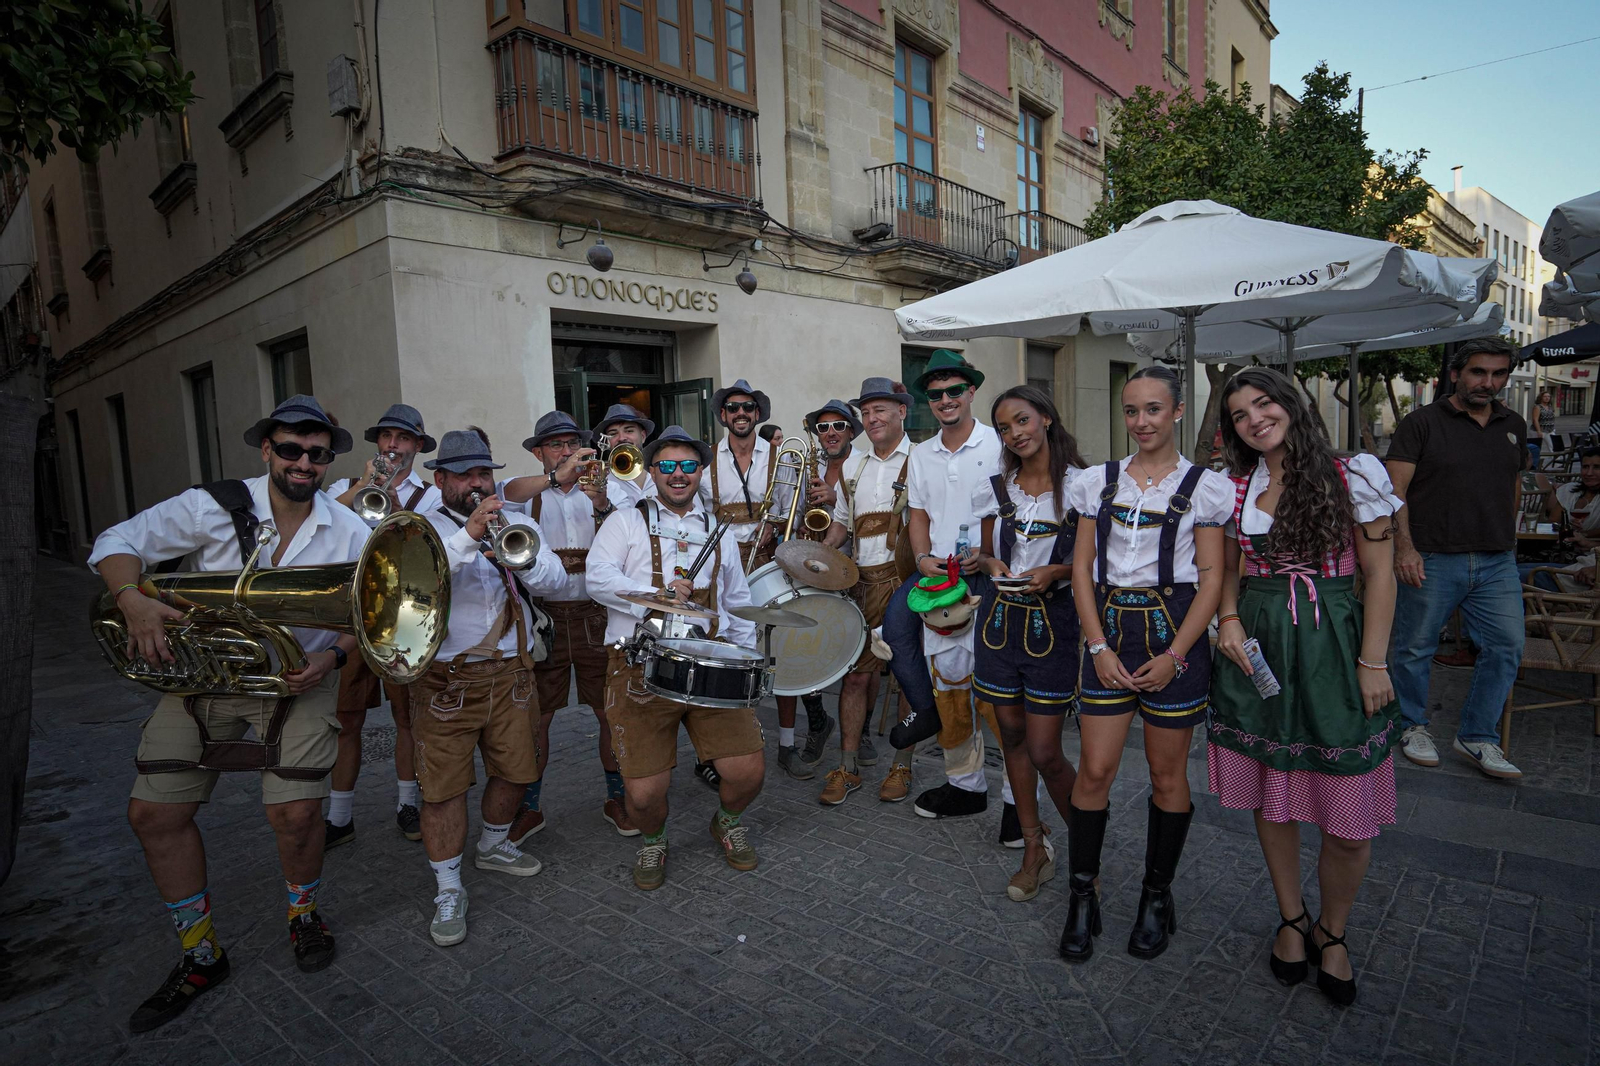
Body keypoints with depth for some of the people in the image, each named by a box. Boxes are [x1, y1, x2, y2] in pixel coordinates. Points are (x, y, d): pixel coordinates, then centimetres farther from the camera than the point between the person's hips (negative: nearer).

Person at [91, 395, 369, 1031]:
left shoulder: (350, 532, -5)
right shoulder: (213, 508, -9)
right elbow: (118, 543, -5)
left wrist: (333, 656, -18)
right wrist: (134, 600, -25)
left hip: (299, 680, -1)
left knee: (294, 814, -9)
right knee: (154, 813, 1)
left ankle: (304, 917, 24)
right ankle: (200, 957, 21)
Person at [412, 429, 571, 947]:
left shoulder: (517, 523, 9)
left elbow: (555, 581, -2)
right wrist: (469, 535, -29)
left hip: (511, 671, 4)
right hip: (446, 678, -4)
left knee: (516, 769, 15)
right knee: (444, 784, 0)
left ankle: (493, 845, 41)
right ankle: (448, 890, 16)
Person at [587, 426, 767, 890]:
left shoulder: (720, 533, 20)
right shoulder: (626, 522, 9)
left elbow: (738, 604, 24)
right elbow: (598, 577, -7)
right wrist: (655, 598, -17)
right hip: (641, 668, -2)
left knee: (748, 771, -8)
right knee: (645, 792, -7)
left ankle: (729, 822, 28)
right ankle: (653, 841, 29)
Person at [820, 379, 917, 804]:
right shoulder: (854, 469, 17)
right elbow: (842, 522, 24)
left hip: (908, 581, -4)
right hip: (864, 584, 5)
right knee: (855, 673, 5)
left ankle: (902, 765, 20)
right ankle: (848, 767, 16)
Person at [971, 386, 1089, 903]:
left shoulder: (1080, 485, -6)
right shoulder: (997, 488, 7)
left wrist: (1056, 572, -18)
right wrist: (990, 563, -5)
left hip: (1051, 622, -4)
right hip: (999, 619, 5)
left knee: (1045, 753, -3)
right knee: (1012, 736, 11)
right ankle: (1034, 849, 28)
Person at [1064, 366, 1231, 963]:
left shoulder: (1204, 487, 0)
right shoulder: (1099, 483, 7)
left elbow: (1211, 579, -3)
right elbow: (1082, 567, 5)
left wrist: (1175, 655, -12)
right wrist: (1099, 646, -5)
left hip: (1173, 630, -2)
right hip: (1109, 628, 2)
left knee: (1167, 773, 9)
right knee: (1094, 769, 1)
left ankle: (1158, 897, 28)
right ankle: (1082, 898, 17)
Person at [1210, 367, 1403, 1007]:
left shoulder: (1353, 475, -4)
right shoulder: (1235, 487, 6)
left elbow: (1379, 573, -4)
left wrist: (1372, 662, -8)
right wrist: (1229, 618, -4)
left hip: (1332, 647, -3)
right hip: (1256, 647, 3)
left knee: (1349, 819, 1)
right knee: (1269, 797, 11)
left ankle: (1331, 931, 27)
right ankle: (1291, 918, 33)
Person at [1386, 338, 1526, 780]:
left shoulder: (1514, 425, 14)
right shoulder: (1421, 423, -4)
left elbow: (1514, 486, 25)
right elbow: (1395, 490, -10)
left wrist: (1504, 536, 21)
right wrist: (1404, 547, -20)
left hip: (1497, 562, 5)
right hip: (1433, 560, -5)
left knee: (1507, 647, 3)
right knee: (1415, 649, 4)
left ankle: (1477, 738, 16)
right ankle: (1412, 726, 23)